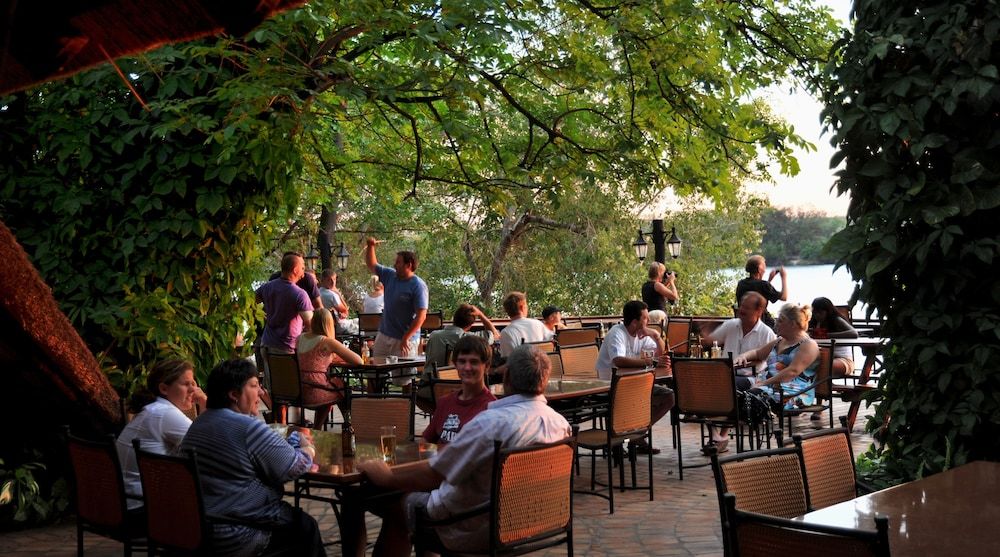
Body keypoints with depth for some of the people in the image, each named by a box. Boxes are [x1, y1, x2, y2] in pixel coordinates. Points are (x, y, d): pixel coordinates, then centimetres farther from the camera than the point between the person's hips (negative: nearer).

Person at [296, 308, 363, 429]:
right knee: (344, 389, 22)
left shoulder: (300, 338, 7)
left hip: (298, 392, 6)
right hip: (314, 393, -6)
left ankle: (316, 430, 38)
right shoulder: (327, 342, -12)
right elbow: (358, 361, -11)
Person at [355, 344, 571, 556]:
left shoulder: (490, 422, -29)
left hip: (476, 532, -7)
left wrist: (387, 477, -5)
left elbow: (431, 476, -22)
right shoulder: (561, 424, -8)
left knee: (397, 504, 17)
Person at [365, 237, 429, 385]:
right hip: (383, 335, 7)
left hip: (405, 339, -7)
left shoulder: (418, 286, -17)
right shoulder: (390, 275, 6)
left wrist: (406, 338, -24)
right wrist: (371, 246, 5)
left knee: (402, 380, -3)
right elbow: (372, 265, 21)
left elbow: (421, 316, -21)